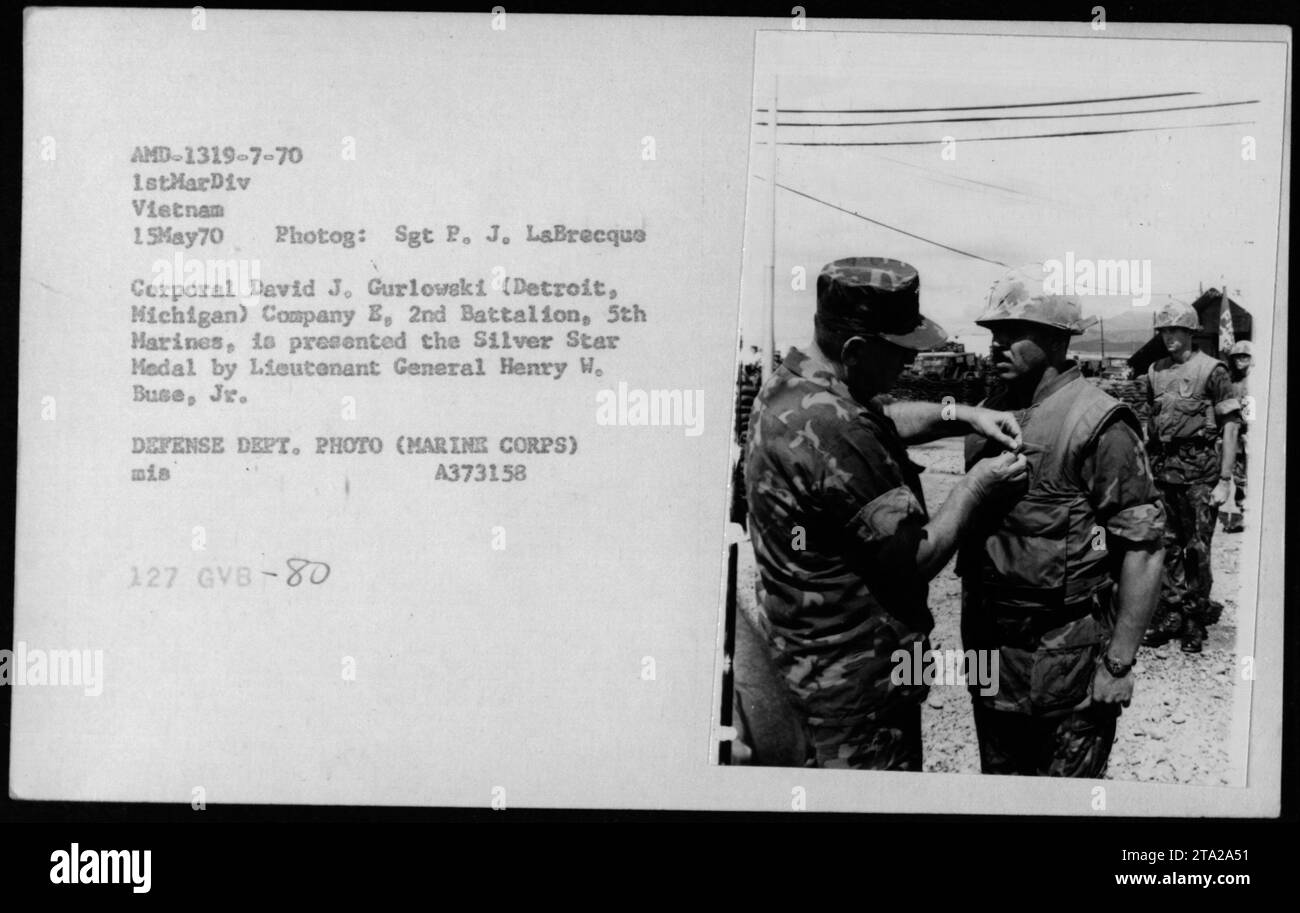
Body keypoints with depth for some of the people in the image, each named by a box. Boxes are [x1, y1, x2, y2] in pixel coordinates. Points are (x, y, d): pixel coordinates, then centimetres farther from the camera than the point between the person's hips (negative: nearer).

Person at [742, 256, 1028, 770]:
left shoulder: (789, 382, 1)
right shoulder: (835, 433, -31)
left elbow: (884, 420, 21)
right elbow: (917, 560, -24)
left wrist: (962, 415, 7)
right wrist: (976, 486, -10)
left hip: (805, 643, 10)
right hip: (854, 672, -10)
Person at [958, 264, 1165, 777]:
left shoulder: (1099, 423, -14)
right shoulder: (990, 413, 8)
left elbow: (1142, 549, -15)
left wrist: (1119, 662, -17)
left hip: (1068, 663, -6)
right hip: (990, 655, 7)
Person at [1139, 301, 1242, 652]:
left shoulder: (1211, 370, -5)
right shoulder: (1155, 371, 10)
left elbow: (1231, 425, -6)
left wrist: (1224, 480, -11)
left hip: (1199, 469, -5)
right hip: (1162, 466, 5)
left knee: (1197, 548, 1)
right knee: (1166, 545, 8)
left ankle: (1196, 621, 11)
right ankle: (1169, 616, 17)